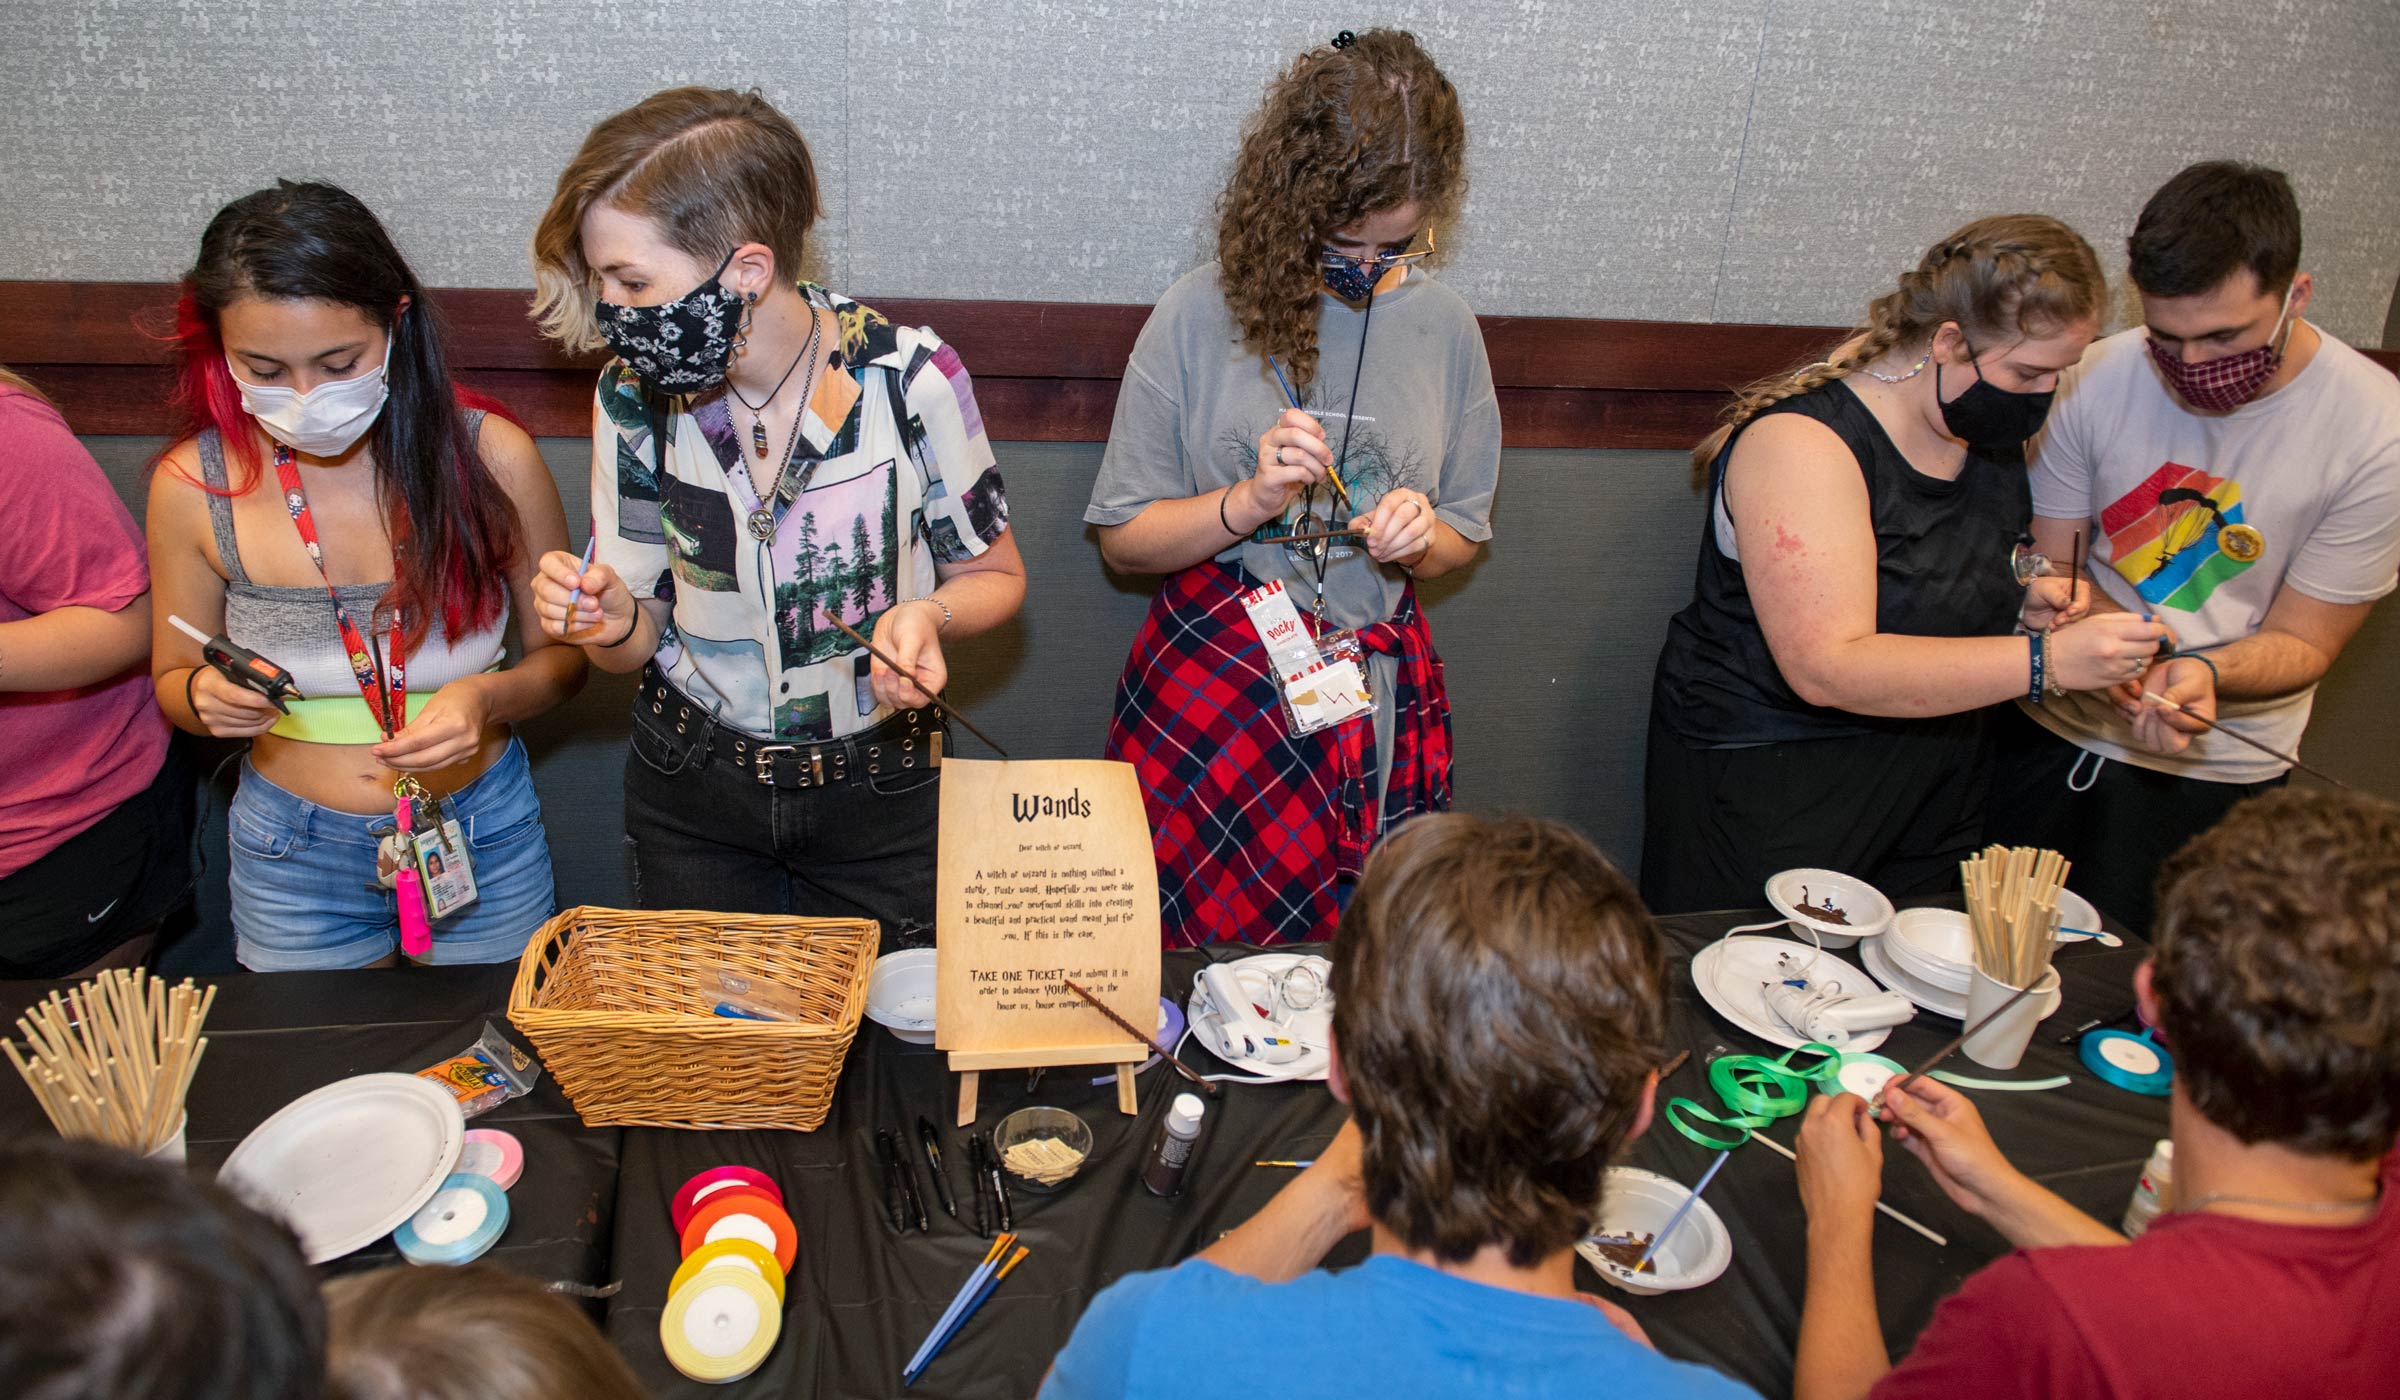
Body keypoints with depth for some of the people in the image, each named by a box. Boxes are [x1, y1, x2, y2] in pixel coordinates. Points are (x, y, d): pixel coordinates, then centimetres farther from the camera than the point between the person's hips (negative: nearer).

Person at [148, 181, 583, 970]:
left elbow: (563, 655, -4)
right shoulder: (194, 484, -11)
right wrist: (206, 697, -18)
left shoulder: (488, 455, -15)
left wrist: (491, 698, -25)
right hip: (294, 856, 1)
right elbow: (172, 678, 5)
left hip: (482, 841, 0)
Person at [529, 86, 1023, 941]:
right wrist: (609, 622, -24)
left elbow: (993, 575, -6)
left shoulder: (909, 378, -20)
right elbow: (638, 641, -1)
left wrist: (930, 615, -27)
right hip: (690, 792, 2)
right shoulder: (634, 397, -10)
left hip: (880, 796, -2)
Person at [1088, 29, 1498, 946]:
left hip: (1380, 701, 2)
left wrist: (1421, 538, -10)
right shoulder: (1202, 317, -6)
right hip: (1210, 693, -2)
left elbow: (1463, 536, 12)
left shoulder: (1443, 329, 2)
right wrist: (1246, 505, -18)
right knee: (1197, 953, 3)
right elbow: (1123, 539, -2)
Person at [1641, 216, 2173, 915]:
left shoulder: (1992, 435, 5)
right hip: (1773, 788, -7)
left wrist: (2022, 599, 1)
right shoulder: (1802, 442, -21)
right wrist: (2043, 661, -31)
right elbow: (1827, 667, -29)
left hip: (1934, 790, 7)